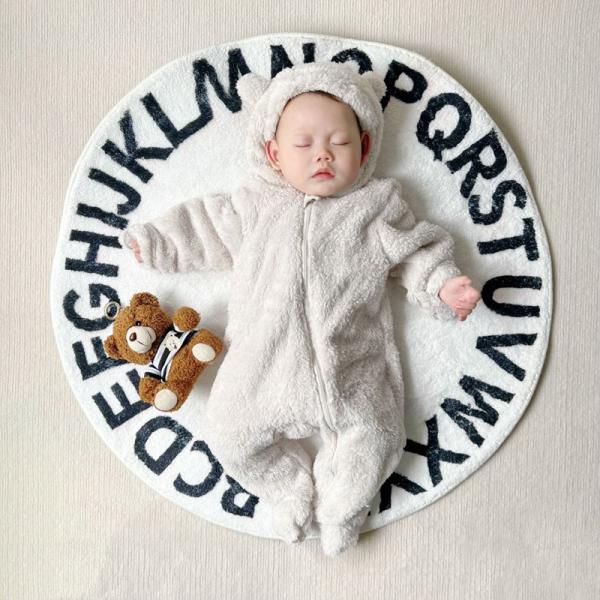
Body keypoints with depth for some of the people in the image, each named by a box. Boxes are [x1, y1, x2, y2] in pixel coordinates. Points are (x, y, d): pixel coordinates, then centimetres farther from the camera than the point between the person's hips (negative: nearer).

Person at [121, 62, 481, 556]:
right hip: (265, 362, 2)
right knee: (230, 434, -3)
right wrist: (154, 241, 21)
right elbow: (208, 231, 19)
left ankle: (340, 509, 20)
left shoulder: (377, 205, 8)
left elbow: (412, 252, 10)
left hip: (350, 370, -1)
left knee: (374, 437, -8)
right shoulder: (256, 205, 10)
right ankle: (293, 492, 20)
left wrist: (442, 284, -5)